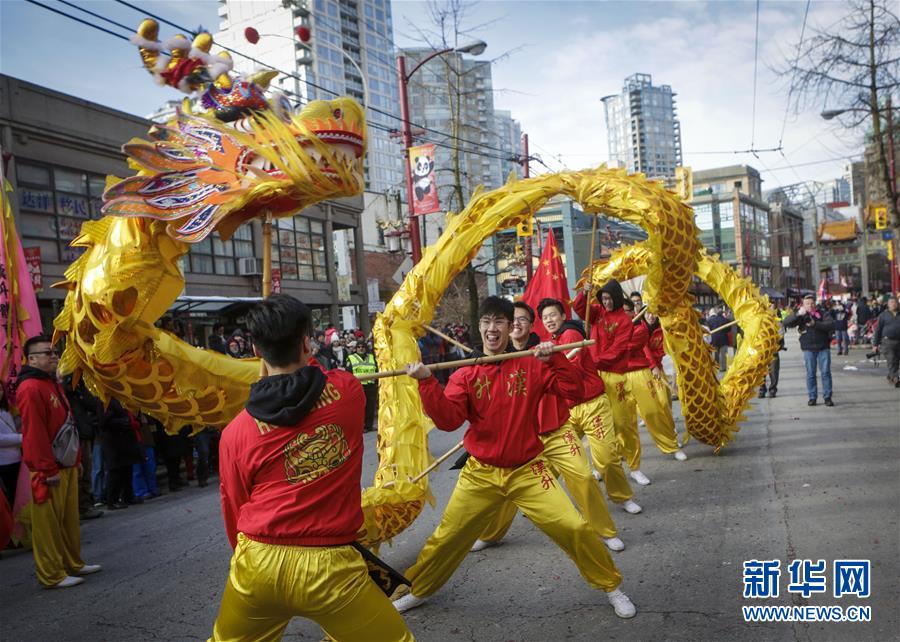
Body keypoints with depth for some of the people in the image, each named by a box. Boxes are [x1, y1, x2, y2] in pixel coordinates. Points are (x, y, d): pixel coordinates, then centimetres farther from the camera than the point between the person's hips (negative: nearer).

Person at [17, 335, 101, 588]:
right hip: (48, 471, -10)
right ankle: (52, 575, 7)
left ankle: (73, 564, 27)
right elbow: (34, 432, -20)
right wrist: (48, 470, -20)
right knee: (48, 522, -1)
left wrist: (75, 460, 20)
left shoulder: (53, 384, 17)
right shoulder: (30, 388, -15)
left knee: (69, 518, 16)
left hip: (66, 465, 10)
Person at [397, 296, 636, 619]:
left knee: (574, 528, -8)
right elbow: (448, 419, -16)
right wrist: (427, 382, -28)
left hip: (528, 471, -1)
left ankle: (612, 587, 17)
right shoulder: (465, 374, -4)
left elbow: (574, 391, -10)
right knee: (446, 538, 11)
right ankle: (416, 592, 36)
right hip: (480, 474, 1)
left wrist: (554, 359, -24)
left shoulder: (532, 365, -4)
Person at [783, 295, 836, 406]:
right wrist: (797, 314, -24)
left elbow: (831, 325, -13)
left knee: (826, 372, 0)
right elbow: (786, 323, -10)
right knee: (810, 373, 4)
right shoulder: (800, 315, 3)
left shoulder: (823, 313, 1)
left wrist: (815, 324, -23)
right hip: (808, 348, 1)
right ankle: (812, 397, 11)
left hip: (823, 347, -1)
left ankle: (827, 396, 7)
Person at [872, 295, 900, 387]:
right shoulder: (883, 315, 4)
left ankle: (890, 376, 27)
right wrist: (875, 344, -1)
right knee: (891, 361, -12)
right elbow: (878, 330, 4)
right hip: (887, 341, -3)